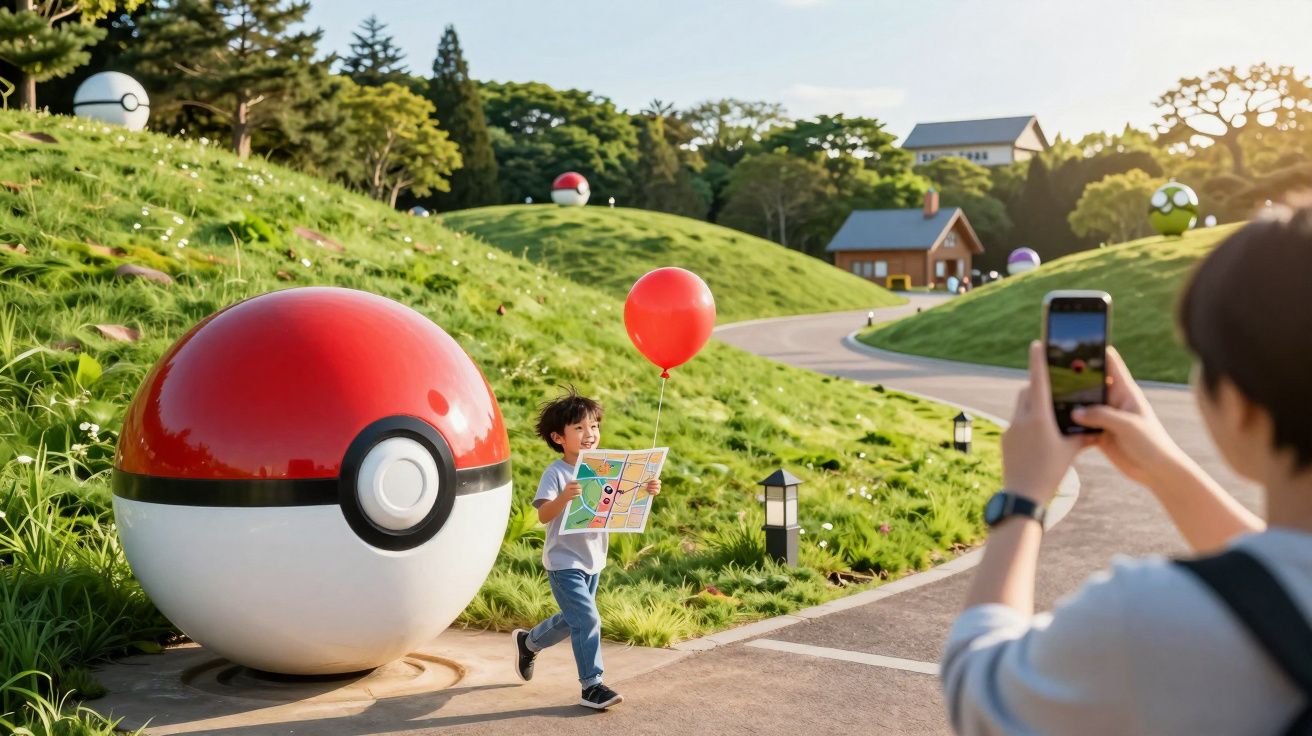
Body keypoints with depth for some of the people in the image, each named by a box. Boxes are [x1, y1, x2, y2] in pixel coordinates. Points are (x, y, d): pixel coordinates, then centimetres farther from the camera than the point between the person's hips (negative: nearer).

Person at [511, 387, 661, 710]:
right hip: (564, 561, -7)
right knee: (587, 619, -13)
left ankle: (528, 642, 46)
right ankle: (591, 686, -3)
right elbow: (543, 515, -27)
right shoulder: (556, 474, -17)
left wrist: (646, 491, -17)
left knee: (572, 619, 21)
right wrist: (564, 497, -46)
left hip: (593, 560, 7)